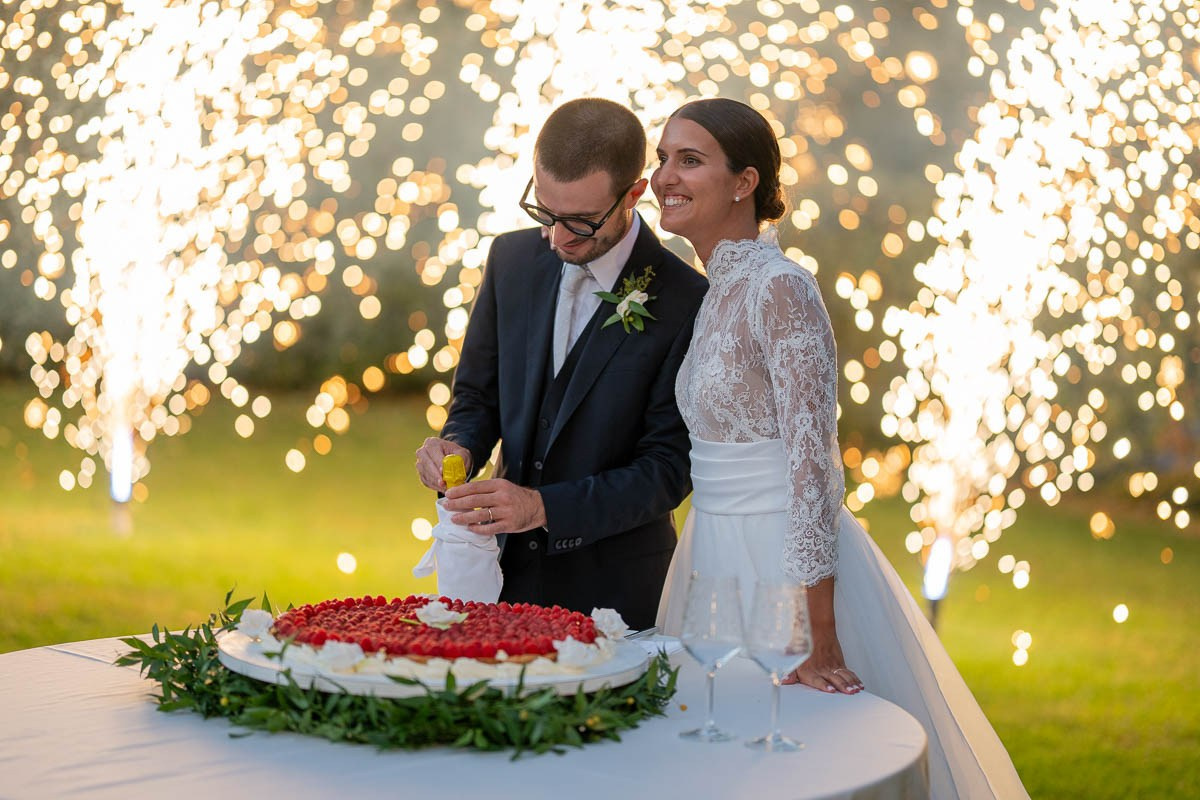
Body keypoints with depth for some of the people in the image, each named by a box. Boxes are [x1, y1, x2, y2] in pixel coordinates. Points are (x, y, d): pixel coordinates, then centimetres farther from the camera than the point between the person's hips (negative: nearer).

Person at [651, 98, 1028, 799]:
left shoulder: (780, 287, -17)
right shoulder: (717, 292, 9)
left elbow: (812, 461, -21)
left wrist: (816, 637, -23)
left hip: (786, 568, -8)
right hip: (719, 559, 8)